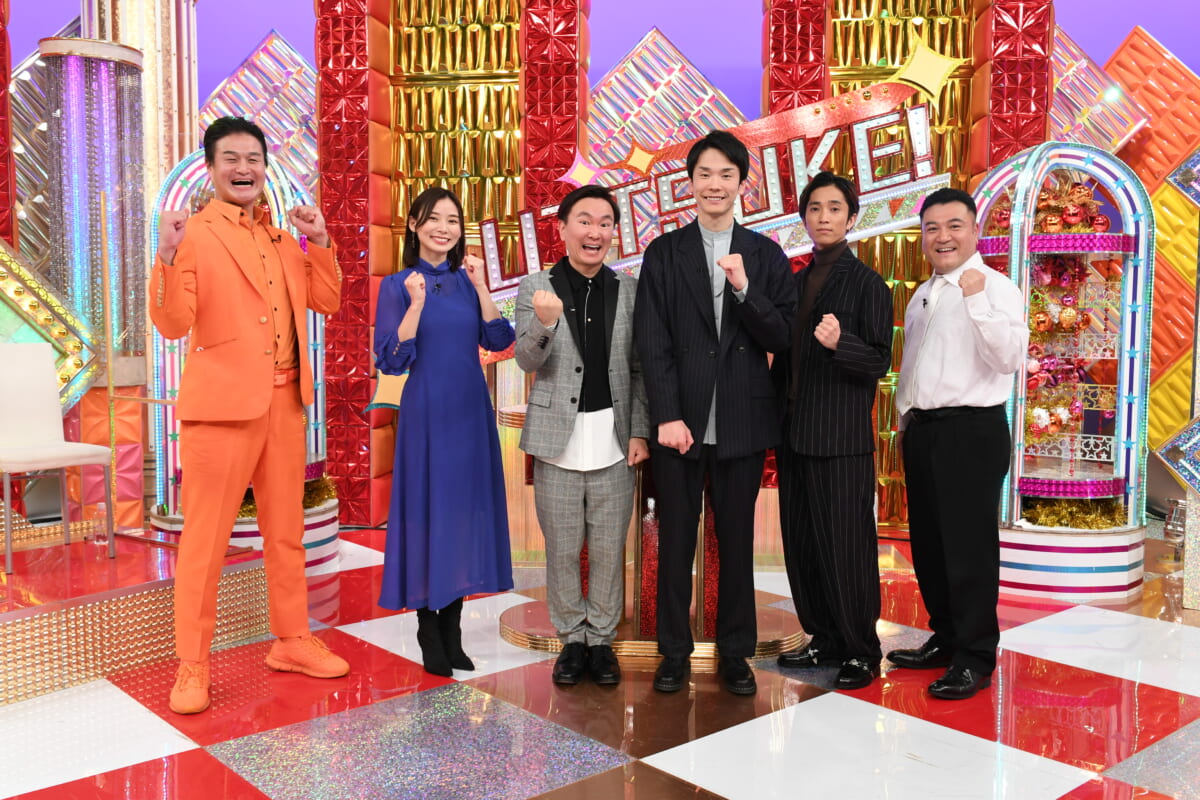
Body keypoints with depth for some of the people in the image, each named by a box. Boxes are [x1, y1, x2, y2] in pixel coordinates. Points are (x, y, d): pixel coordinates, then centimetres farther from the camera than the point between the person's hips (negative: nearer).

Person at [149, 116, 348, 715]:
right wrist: (167, 257, -27)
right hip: (222, 403, -6)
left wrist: (319, 242, 2)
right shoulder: (193, 234, -6)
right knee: (205, 537, 0)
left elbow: (326, 301, 13)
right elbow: (173, 325, -13)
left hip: (285, 402, 6)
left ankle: (292, 642, 28)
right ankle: (192, 666, 12)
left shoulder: (283, 238, 13)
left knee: (286, 531, 14)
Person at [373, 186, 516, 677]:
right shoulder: (397, 285, -3)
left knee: (465, 508, 7)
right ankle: (428, 632, 14)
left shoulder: (467, 280, 8)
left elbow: (499, 340, -1)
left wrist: (480, 287, -9)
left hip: (470, 411, 4)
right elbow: (391, 361, -11)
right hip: (425, 413, -4)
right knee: (426, 509, 0)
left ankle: (452, 630, 19)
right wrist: (416, 305, -22)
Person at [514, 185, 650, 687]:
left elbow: (639, 368, 6)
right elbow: (526, 361, -7)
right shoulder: (536, 288, 0)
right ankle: (571, 640, 25)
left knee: (609, 550, 8)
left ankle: (602, 641, 24)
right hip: (558, 438, -1)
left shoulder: (629, 290, 3)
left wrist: (640, 433, 0)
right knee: (562, 550, 9)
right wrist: (544, 324, -28)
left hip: (614, 441, 1)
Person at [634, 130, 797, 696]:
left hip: (742, 421, 1)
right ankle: (673, 652, 20)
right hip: (679, 421, -1)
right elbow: (652, 343, -2)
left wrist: (745, 289, -16)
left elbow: (782, 339, -1)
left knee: (737, 541, 9)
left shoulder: (765, 255, 6)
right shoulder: (664, 253, 3)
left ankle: (735, 653, 22)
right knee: (675, 540, 7)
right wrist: (666, 416, -10)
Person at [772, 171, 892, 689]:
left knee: (845, 547, -3)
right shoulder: (794, 282, 15)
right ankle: (824, 639, 24)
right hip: (793, 434, 7)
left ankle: (861, 651, 11)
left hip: (842, 437, -6)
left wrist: (840, 343, -29)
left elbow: (880, 361, -11)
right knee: (801, 545, 11)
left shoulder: (867, 284, -4)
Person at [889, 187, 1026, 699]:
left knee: (969, 546, -3)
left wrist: (977, 300, -31)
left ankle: (975, 658, 8)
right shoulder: (923, 295, 16)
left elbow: (1010, 359, -23)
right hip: (922, 429, 8)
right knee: (928, 542, 14)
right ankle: (946, 639, 28)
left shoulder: (995, 288, -9)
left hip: (972, 431, -8)